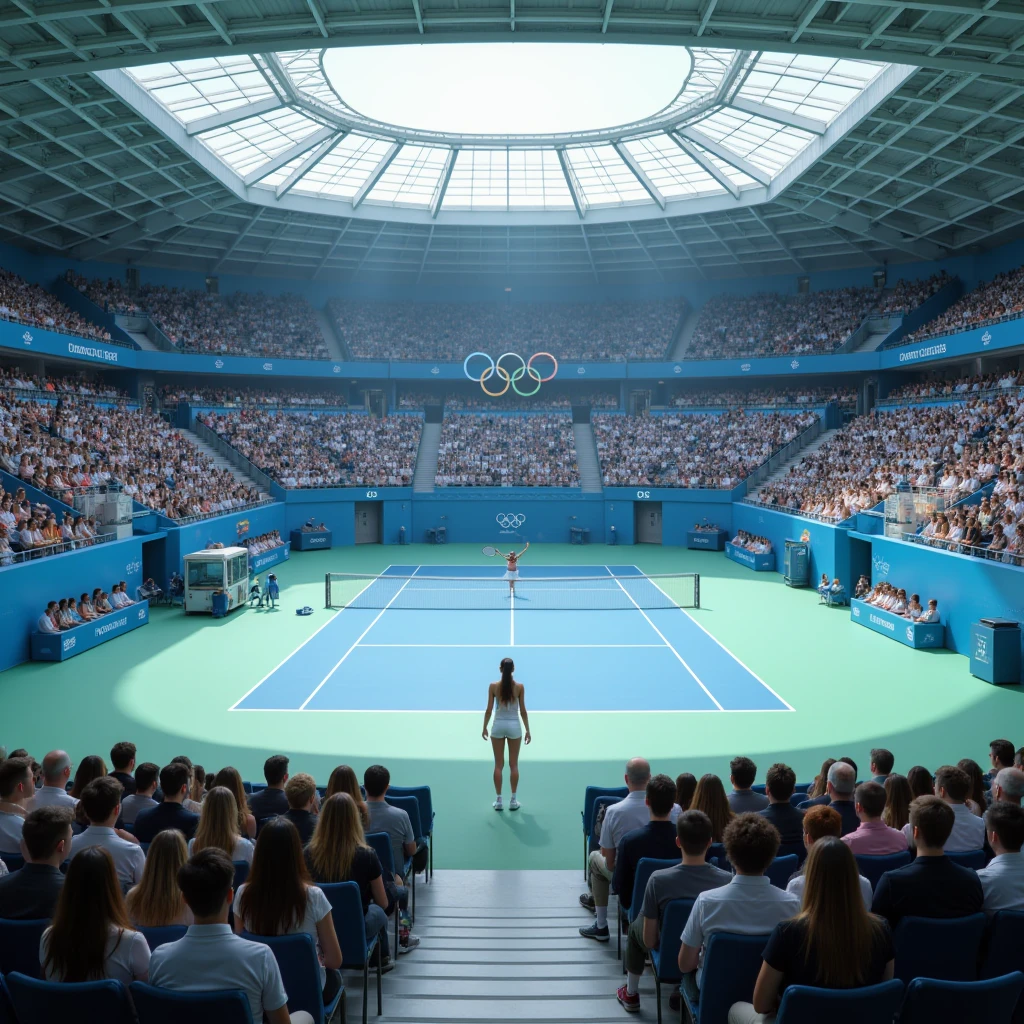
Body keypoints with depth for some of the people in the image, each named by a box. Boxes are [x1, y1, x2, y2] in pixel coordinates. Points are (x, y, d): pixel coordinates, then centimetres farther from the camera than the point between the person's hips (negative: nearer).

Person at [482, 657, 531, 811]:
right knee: (513, 765, 9)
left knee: (498, 765, 8)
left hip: (498, 726, 0)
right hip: (514, 726, 0)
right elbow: (523, 711, -4)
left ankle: (498, 800, 10)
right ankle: (513, 800, 12)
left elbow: (489, 710, -4)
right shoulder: (519, 687, -7)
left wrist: (484, 727, 8)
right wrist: (528, 730, 5)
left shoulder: (493, 686, -6)